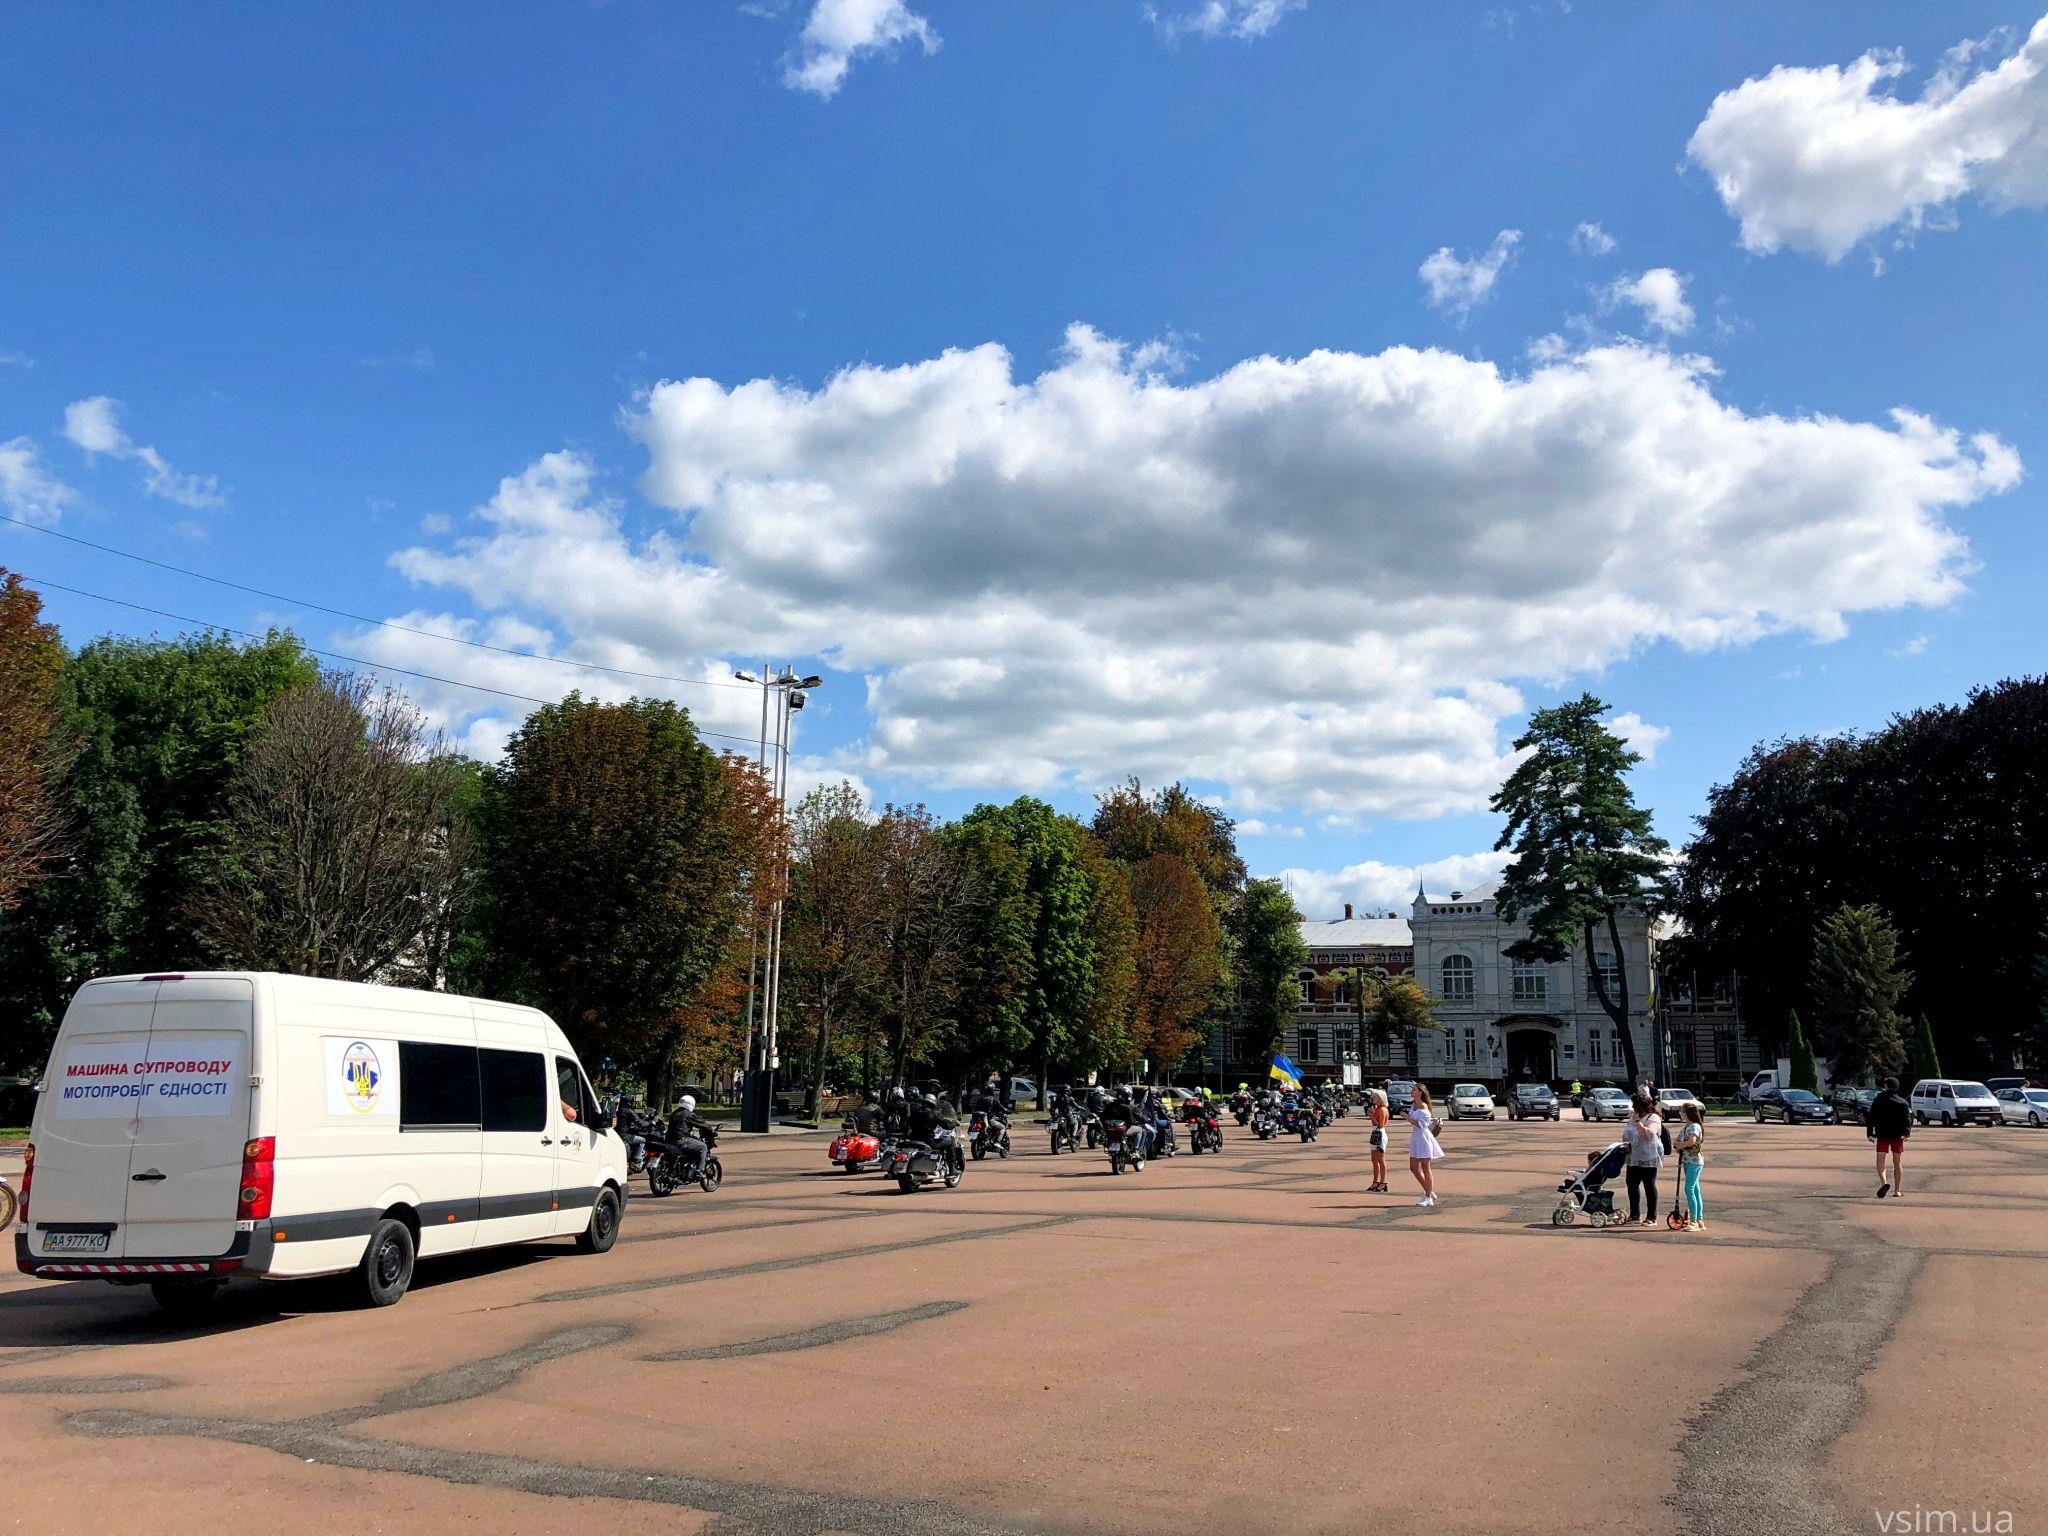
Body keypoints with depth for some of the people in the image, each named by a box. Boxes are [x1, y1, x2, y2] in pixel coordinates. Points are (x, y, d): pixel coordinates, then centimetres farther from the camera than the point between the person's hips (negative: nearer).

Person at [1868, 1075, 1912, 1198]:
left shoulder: (1878, 1101, 2)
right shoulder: (1903, 1102, 4)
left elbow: (1871, 1118, 2)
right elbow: (1907, 1119, -8)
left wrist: (1870, 1133, 6)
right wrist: (1906, 1133, -17)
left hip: (1882, 1135, -2)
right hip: (1898, 1136, 2)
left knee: (1880, 1160, -4)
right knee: (1897, 1162, 12)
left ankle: (1884, 1182, -30)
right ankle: (1896, 1190, 16)